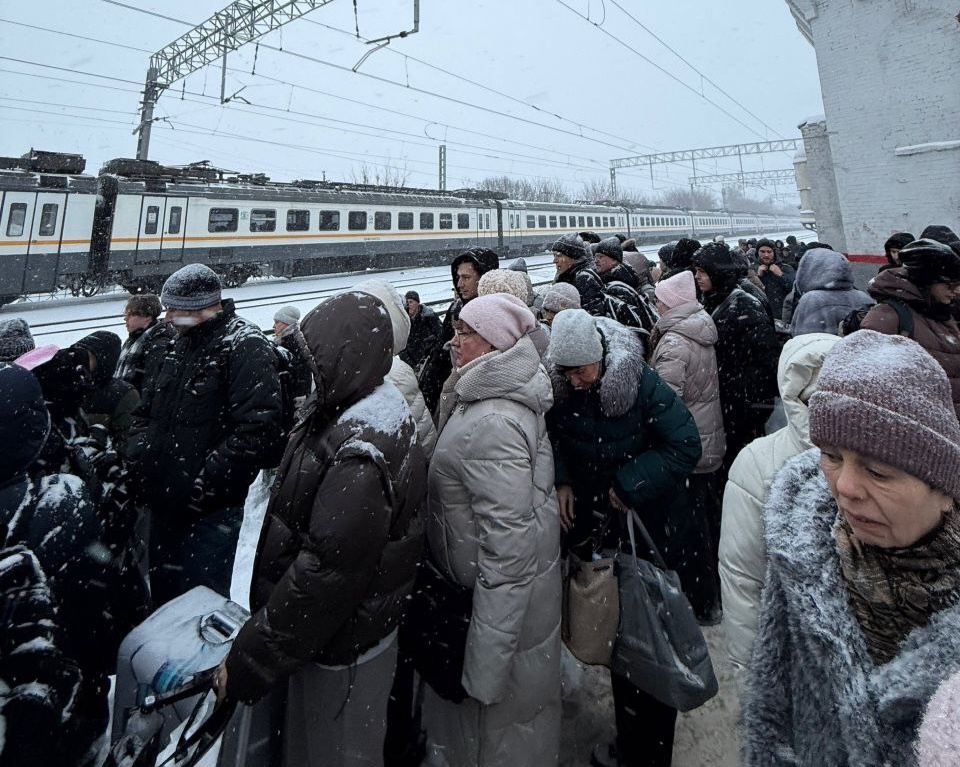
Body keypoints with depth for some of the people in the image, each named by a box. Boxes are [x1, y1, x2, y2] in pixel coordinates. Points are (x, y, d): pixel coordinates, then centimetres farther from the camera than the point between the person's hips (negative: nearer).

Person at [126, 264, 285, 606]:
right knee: (163, 596, 24)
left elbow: (258, 431, -25)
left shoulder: (245, 347, -16)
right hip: (163, 503, 8)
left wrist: (207, 483, -22)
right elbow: (146, 411, 20)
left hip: (210, 511, -8)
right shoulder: (179, 345, 11)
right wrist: (137, 459, 5)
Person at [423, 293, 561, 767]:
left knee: (502, 714, 16)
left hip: (502, 598, -9)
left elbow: (508, 546, -29)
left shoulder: (493, 425, -29)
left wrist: (485, 661, -24)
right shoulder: (483, 397, 3)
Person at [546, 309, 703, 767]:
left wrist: (629, 485, -21)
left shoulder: (641, 383, -19)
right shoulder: (562, 391, -7)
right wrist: (561, 480, -11)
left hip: (655, 535, -4)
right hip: (601, 535, 4)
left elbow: (685, 446, -20)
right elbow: (552, 437, 6)